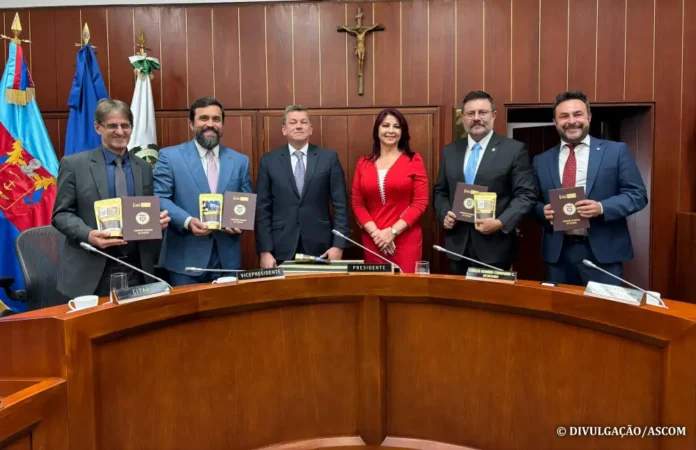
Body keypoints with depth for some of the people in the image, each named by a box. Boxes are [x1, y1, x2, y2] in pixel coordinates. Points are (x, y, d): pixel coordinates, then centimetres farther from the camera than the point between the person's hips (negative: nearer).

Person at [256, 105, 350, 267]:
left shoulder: (329, 157, 3)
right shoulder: (269, 160, 4)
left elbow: (340, 205, 1)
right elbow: (263, 209, 2)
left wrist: (338, 245, -6)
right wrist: (265, 251, -5)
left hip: (320, 248, 0)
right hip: (282, 249, 0)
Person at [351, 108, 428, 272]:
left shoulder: (413, 160, 1)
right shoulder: (364, 163, 8)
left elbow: (420, 202, -4)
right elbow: (357, 203, 6)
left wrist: (392, 231, -11)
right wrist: (374, 232, -8)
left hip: (406, 239, -2)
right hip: (372, 240, 2)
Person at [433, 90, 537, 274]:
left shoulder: (515, 149, -3)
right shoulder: (450, 151, 10)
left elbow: (526, 194, -7)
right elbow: (440, 191, 15)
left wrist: (501, 223, -19)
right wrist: (444, 214, -4)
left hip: (495, 247, -3)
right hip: (458, 246, 4)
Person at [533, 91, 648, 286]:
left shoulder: (616, 151, 2)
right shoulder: (542, 160, 9)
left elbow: (638, 195, -1)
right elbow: (533, 201, 13)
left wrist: (602, 208, -18)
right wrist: (543, 211, -10)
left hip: (603, 252, -2)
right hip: (557, 252, 2)